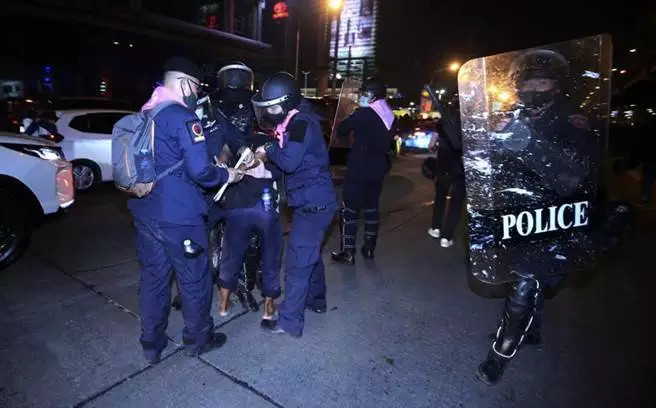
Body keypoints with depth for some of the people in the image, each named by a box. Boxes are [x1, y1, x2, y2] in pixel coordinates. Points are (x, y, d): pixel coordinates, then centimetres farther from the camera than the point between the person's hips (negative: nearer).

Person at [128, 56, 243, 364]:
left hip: (145, 212, 8)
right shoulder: (183, 117, -15)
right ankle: (198, 338, 27)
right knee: (194, 279, 10)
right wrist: (226, 175, -3)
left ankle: (151, 344, 30)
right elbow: (199, 170, -21)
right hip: (179, 216, -8)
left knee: (152, 278, 16)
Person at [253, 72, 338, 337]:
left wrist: (269, 150, -9)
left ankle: (290, 322, 6)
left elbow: (290, 162, -25)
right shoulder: (295, 122, 14)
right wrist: (269, 153, -3)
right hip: (314, 200, 10)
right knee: (310, 254, 23)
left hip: (312, 204, -10)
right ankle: (316, 299, 40)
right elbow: (287, 160, 14)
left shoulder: (301, 123, -17)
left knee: (297, 262, -4)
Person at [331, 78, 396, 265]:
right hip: (377, 170, 7)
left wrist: (352, 123, 11)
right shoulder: (391, 117, 7)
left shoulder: (364, 114, -16)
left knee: (349, 210, 0)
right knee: (371, 209, 16)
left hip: (358, 170, -7)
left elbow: (341, 129, -7)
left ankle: (347, 253, 2)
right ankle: (369, 249, 23)